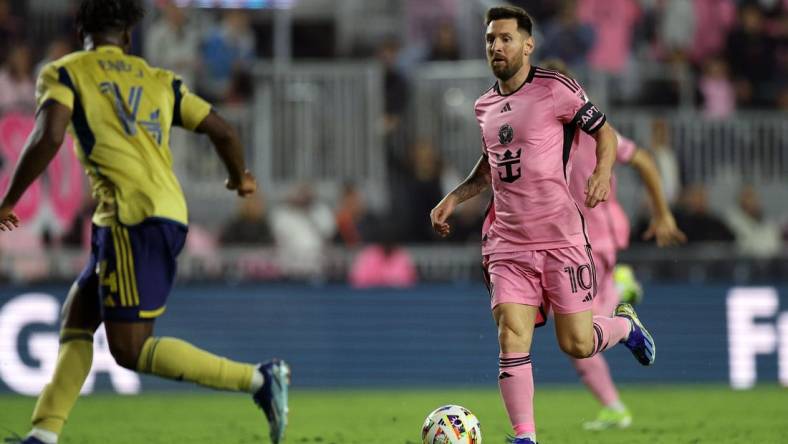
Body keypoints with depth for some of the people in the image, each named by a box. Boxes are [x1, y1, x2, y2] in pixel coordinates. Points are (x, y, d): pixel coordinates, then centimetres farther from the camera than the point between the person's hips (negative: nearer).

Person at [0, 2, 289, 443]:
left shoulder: (64, 73, 5)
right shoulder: (159, 80, 19)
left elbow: (47, 138, -13)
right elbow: (224, 132, 15)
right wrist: (241, 178, 36)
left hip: (134, 218, -7)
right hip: (170, 213, 7)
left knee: (131, 350, -7)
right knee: (76, 319, 16)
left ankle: (260, 378, -14)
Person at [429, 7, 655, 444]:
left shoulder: (554, 88, -7)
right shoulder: (484, 106, 12)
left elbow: (604, 131, 0)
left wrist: (602, 173, -18)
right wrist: (453, 198, 17)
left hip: (561, 238, -5)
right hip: (508, 244, 5)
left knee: (577, 345, -1)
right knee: (512, 339, -10)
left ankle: (624, 324, 32)